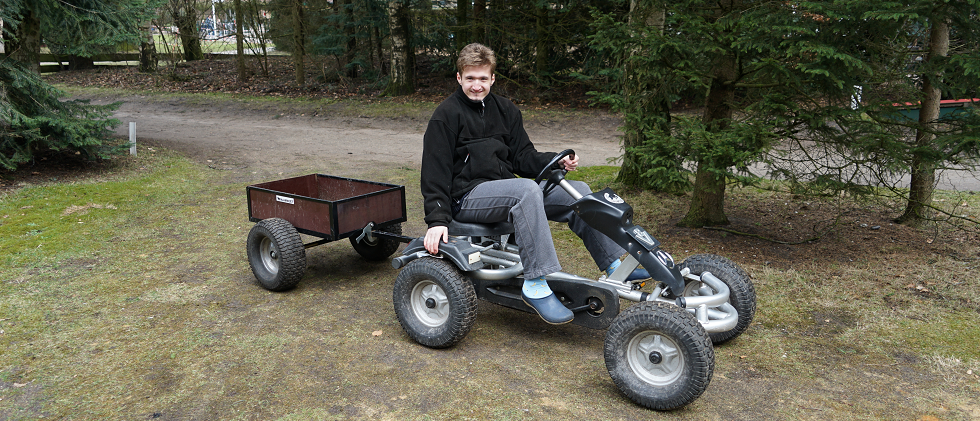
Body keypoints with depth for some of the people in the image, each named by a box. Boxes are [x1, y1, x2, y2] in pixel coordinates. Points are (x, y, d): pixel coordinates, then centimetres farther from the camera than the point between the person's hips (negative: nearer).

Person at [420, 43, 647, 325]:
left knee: (578, 192, -8)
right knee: (526, 190, -36)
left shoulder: (505, 110, 14)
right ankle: (536, 285, -37)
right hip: (466, 196, -7)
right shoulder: (446, 116, -5)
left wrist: (557, 161, -7)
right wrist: (437, 219, -19)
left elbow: (523, 157, 12)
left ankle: (616, 266, -5)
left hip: (507, 187, 7)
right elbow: (435, 172, -9)